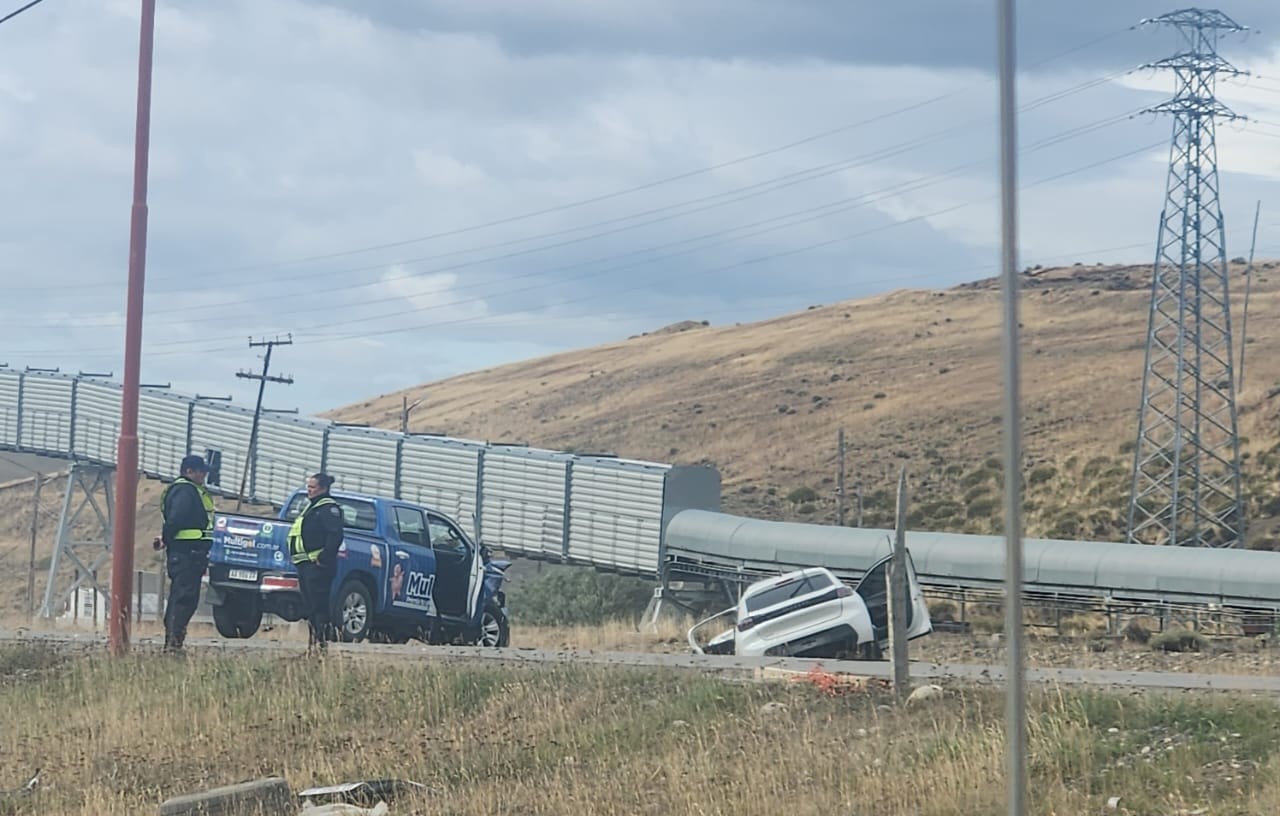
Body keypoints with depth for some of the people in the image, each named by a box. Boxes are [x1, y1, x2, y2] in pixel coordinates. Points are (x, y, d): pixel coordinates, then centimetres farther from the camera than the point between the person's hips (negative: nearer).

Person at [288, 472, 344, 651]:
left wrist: (323, 558, -21)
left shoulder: (328, 508, -9)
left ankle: (323, 639, -12)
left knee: (318, 604, -12)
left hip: (317, 564, -10)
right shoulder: (309, 507, 22)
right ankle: (313, 638, 14)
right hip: (304, 563, 10)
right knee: (309, 605, 11)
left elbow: (336, 535, -20)